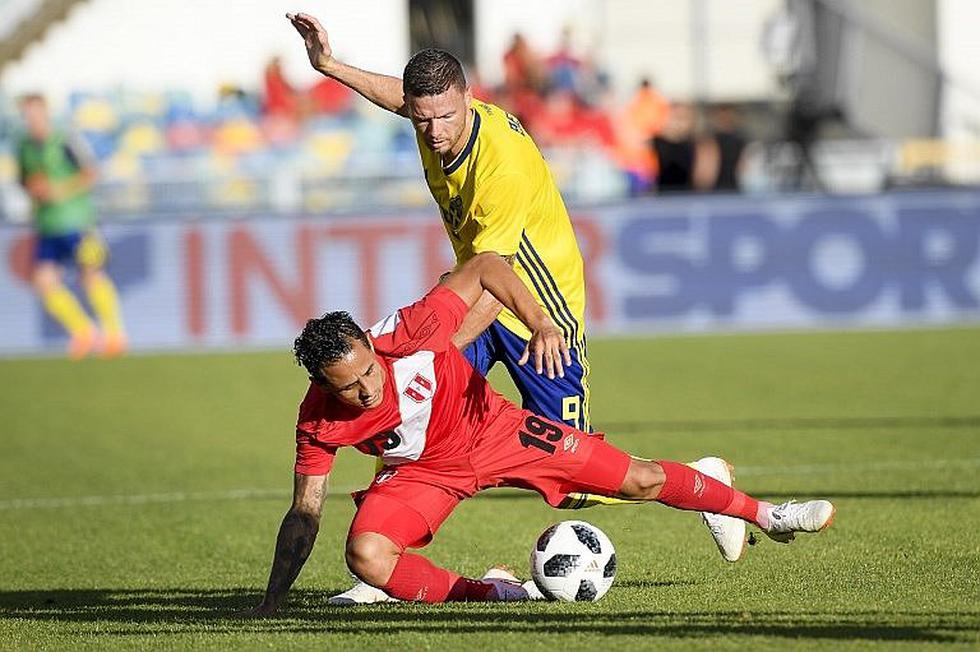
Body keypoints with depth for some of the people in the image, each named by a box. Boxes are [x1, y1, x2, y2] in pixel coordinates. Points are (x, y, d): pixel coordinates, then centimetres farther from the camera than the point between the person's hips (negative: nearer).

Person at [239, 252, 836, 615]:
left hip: (494, 429, -1)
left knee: (640, 479, 2)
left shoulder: (407, 335, -33)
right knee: (366, 555, -29)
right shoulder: (319, 422, -27)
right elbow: (305, 514, -15)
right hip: (424, 473, 1)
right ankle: (488, 592, -8)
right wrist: (271, 605, -20)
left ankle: (762, 513, 26)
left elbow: (485, 267, -21)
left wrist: (540, 324, -32)